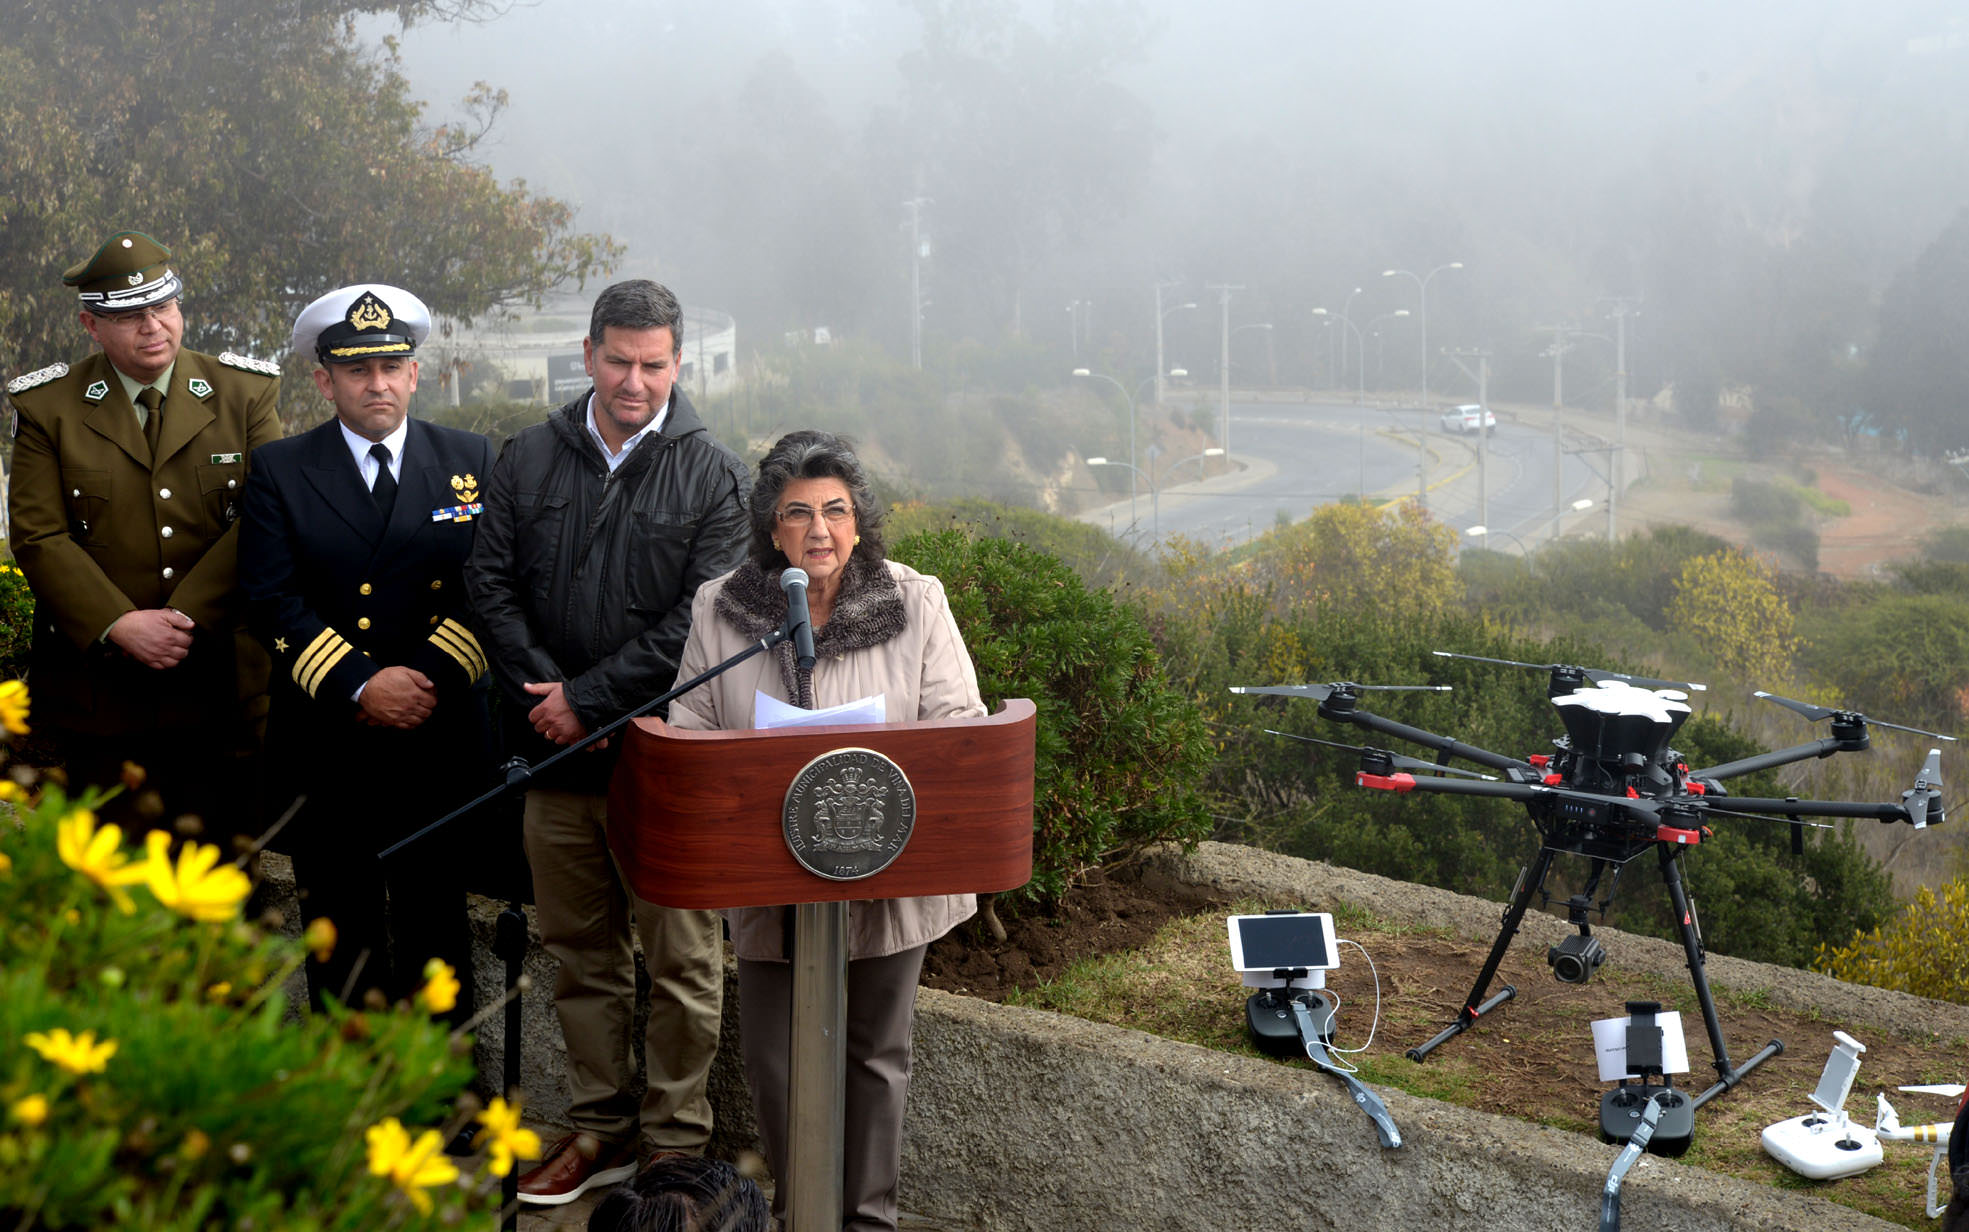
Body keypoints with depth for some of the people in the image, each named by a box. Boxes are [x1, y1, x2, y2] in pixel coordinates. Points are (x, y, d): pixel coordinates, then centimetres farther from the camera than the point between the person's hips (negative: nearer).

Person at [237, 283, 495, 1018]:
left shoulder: (472, 461, 6)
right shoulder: (279, 471, 4)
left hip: (440, 741, 0)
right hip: (326, 748, 0)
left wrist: (430, 678, -12)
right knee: (338, 927, 6)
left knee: (436, 923, 7)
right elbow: (274, 603, -4)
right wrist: (360, 686, -14)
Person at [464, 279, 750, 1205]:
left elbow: (706, 619, -9)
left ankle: (676, 1142, 13)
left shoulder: (713, 476, -2)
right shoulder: (530, 460, 8)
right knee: (581, 950, 12)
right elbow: (491, 584, 5)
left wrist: (590, 699, -12)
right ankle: (599, 1128, 24)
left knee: (680, 957, 1)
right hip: (557, 753, 4)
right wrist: (542, 692, -9)